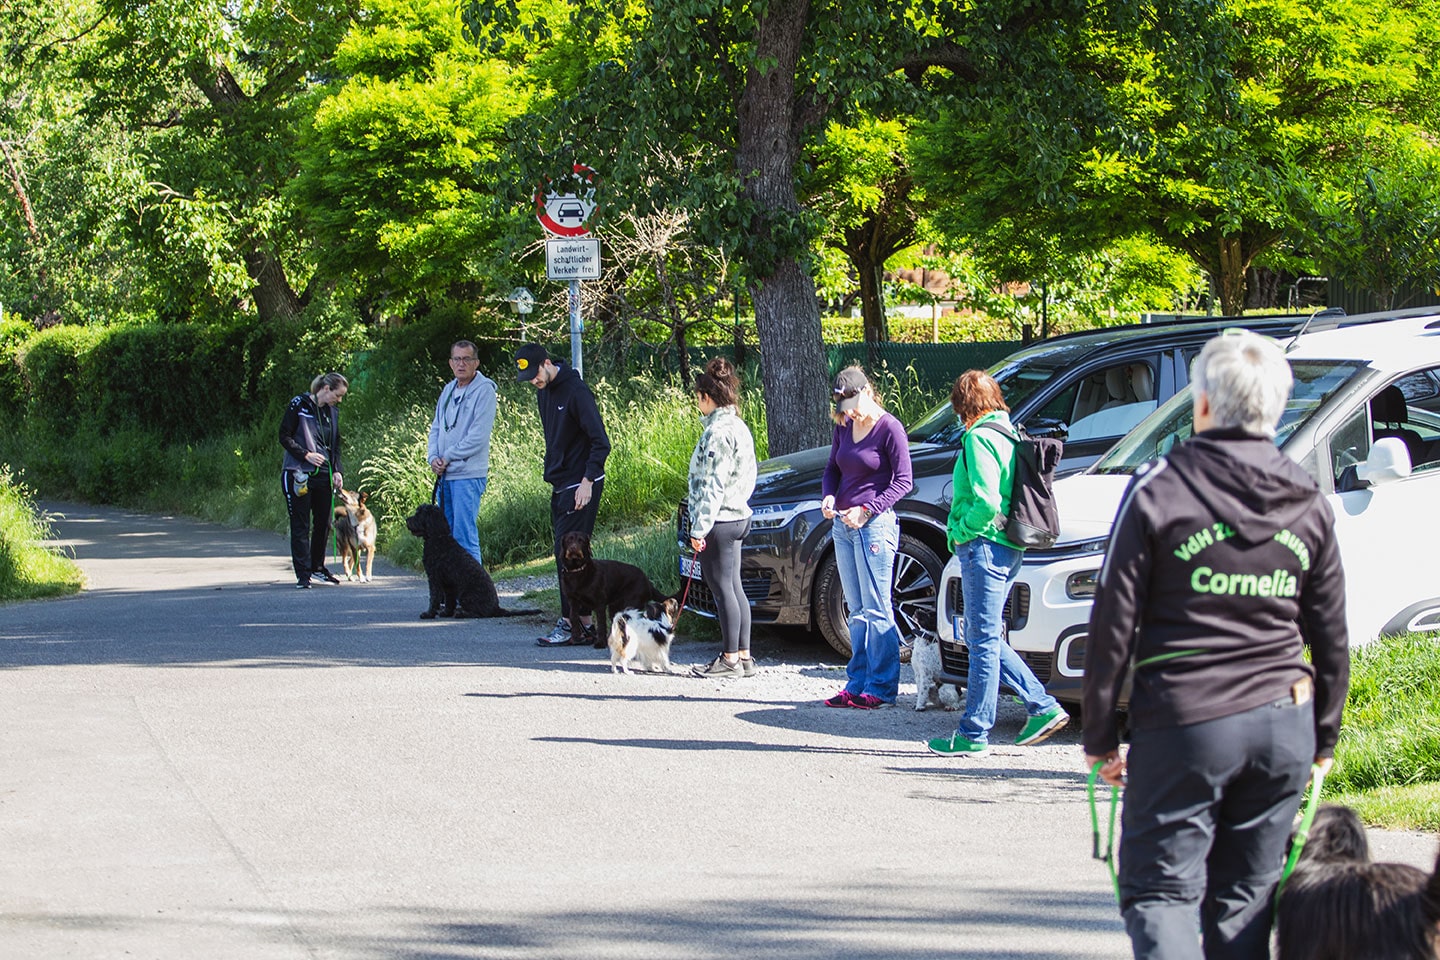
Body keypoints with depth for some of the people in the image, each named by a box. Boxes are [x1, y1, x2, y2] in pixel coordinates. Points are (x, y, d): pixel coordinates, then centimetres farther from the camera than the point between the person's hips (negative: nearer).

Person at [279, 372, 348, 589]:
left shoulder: (332, 412, 11)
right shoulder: (299, 405, -7)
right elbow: (284, 437, -7)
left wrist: (336, 471, 4)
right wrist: (306, 455, -16)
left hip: (323, 474, 6)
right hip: (298, 475, -6)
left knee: (323, 523, 11)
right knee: (301, 526, -3)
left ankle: (317, 566, 27)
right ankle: (303, 574, -2)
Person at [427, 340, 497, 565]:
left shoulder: (484, 390, -8)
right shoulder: (448, 390, 16)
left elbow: (478, 436, -15)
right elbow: (436, 427, 19)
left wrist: (447, 457, -10)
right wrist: (433, 457, 1)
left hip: (468, 475, -8)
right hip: (444, 475, 8)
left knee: (465, 537, -10)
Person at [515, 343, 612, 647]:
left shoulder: (576, 392, -16)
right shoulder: (544, 392, 12)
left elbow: (601, 442, -18)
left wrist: (587, 481, -22)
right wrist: (554, 473, 17)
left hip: (581, 487, -9)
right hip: (560, 485, 9)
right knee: (565, 554, 8)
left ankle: (570, 624, -7)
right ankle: (585, 624, 10)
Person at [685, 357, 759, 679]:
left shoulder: (717, 432, -18)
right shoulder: (739, 427, 12)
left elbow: (712, 485, -21)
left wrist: (699, 529, -18)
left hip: (719, 520, -10)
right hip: (738, 516, 10)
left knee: (722, 588, -4)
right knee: (733, 587, 14)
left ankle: (731, 660, 0)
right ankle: (744, 657, 17)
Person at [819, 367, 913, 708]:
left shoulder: (889, 428, -9)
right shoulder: (844, 426, 10)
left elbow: (903, 481, -9)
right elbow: (832, 468, 20)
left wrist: (866, 510, -16)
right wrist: (828, 497, -2)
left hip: (874, 524, -7)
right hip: (843, 524, 7)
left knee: (876, 609, -5)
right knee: (857, 611, 10)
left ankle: (881, 687, -2)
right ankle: (857, 684, 13)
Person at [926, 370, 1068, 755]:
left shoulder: (978, 438, -13)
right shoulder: (1010, 435, 15)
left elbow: (986, 501, -22)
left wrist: (960, 530, -7)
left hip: (984, 547, -9)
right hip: (1010, 549, 9)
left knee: (983, 641, -4)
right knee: (986, 639, 17)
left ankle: (973, 734, 1)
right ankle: (1042, 706, 13)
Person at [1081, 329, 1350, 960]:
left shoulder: (1159, 491, -6)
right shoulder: (1307, 505, 6)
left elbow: (1113, 625, -6)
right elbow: (1331, 638, 11)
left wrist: (1100, 735, 1)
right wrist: (1325, 735, 22)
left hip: (1184, 724, -4)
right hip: (1283, 724, 4)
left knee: (1159, 889, 1)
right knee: (1247, 900, 11)